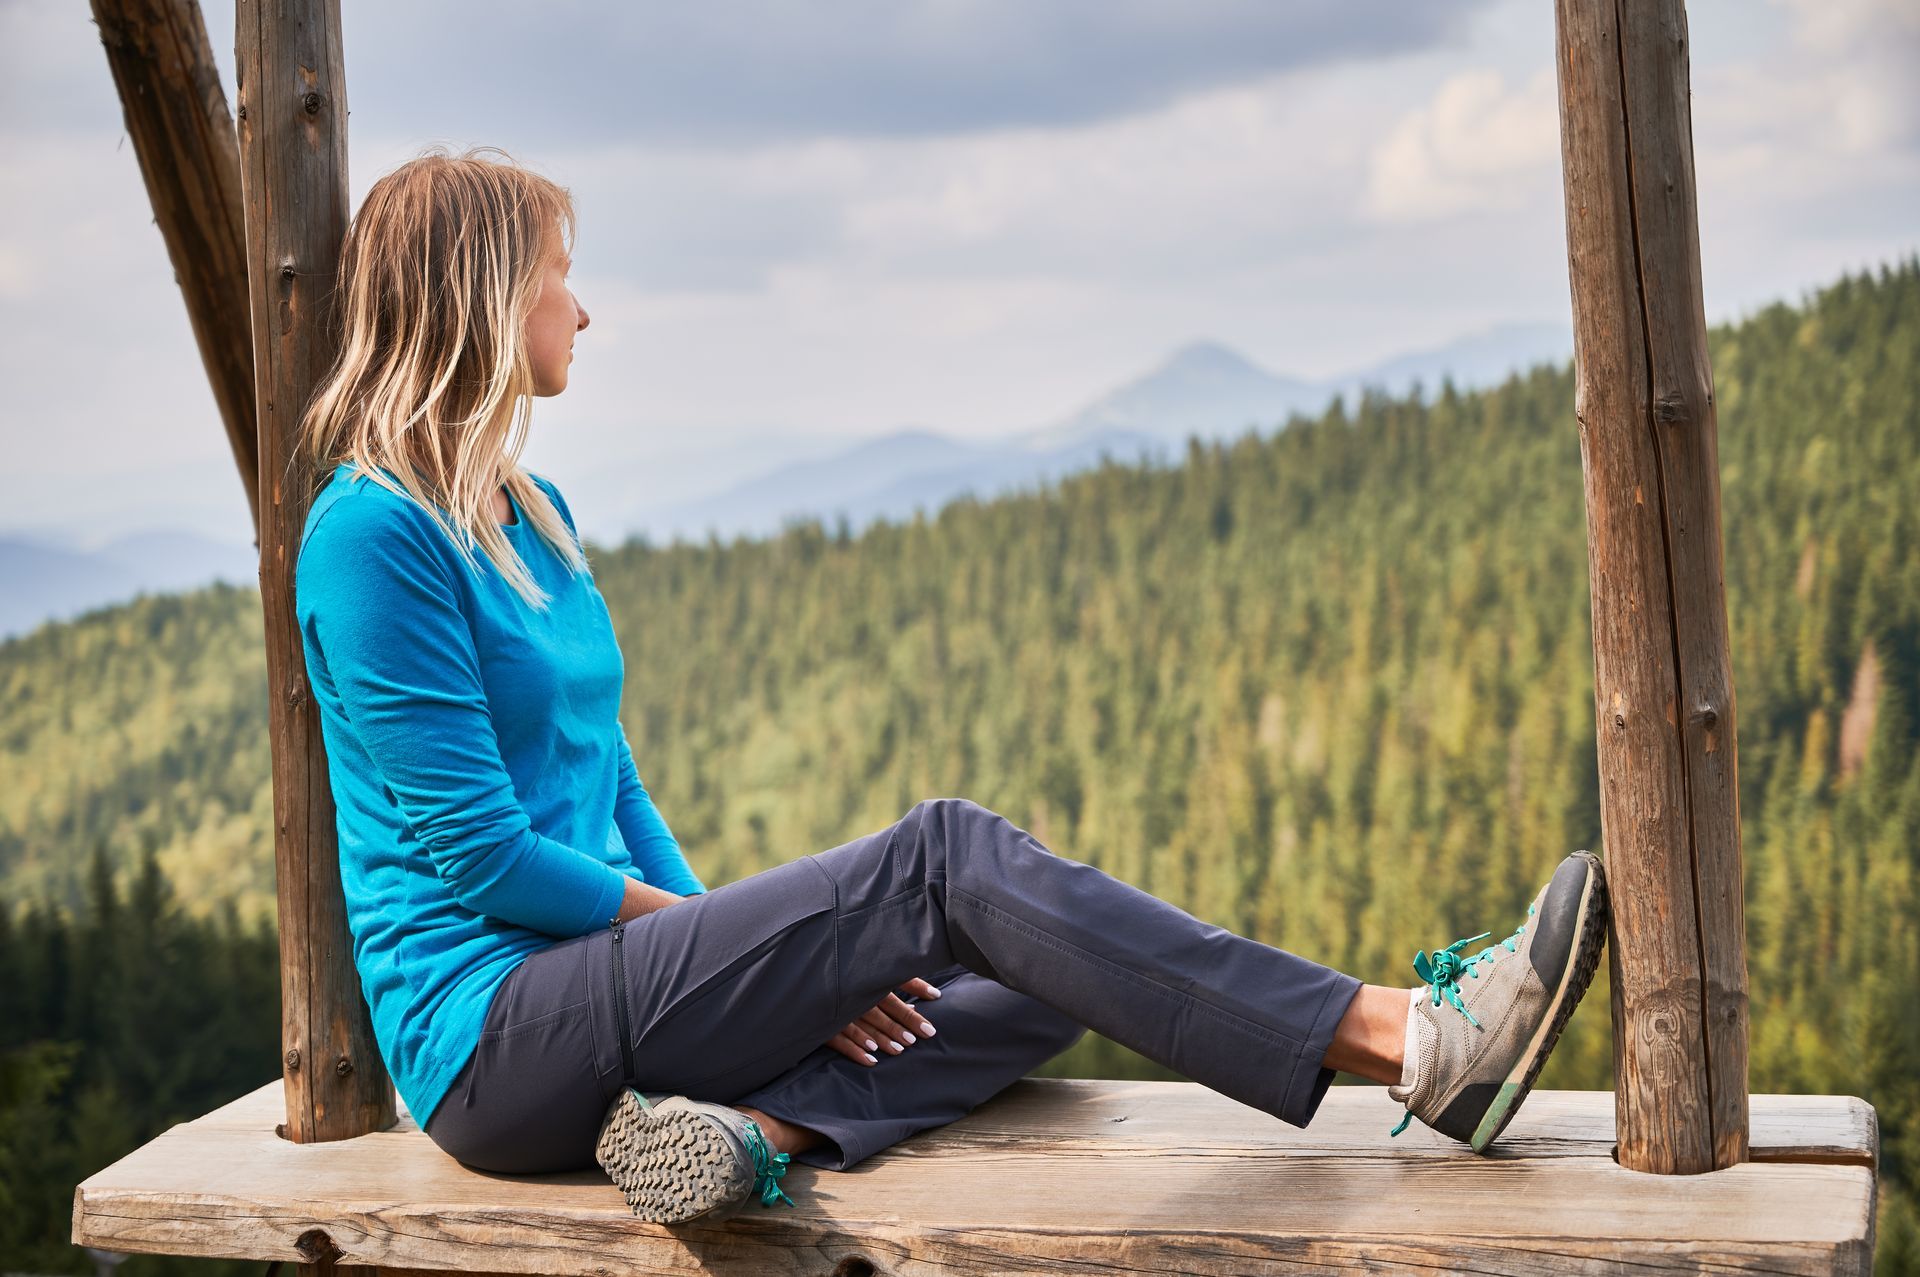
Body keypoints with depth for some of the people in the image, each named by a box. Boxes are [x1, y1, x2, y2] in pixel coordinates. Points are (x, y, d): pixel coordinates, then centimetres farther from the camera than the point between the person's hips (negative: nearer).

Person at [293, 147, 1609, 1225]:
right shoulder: (371, 532, -11)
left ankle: (762, 1125, -27)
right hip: (486, 1035, -9)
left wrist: (748, 964, 3)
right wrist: (732, 934, -8)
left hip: (598, 980, 9)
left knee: (1045, 973, -1)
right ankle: (1410, 1040, -24)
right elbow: (476, 849, -15)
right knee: (944, 856, -21)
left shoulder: (533, 515, 16)